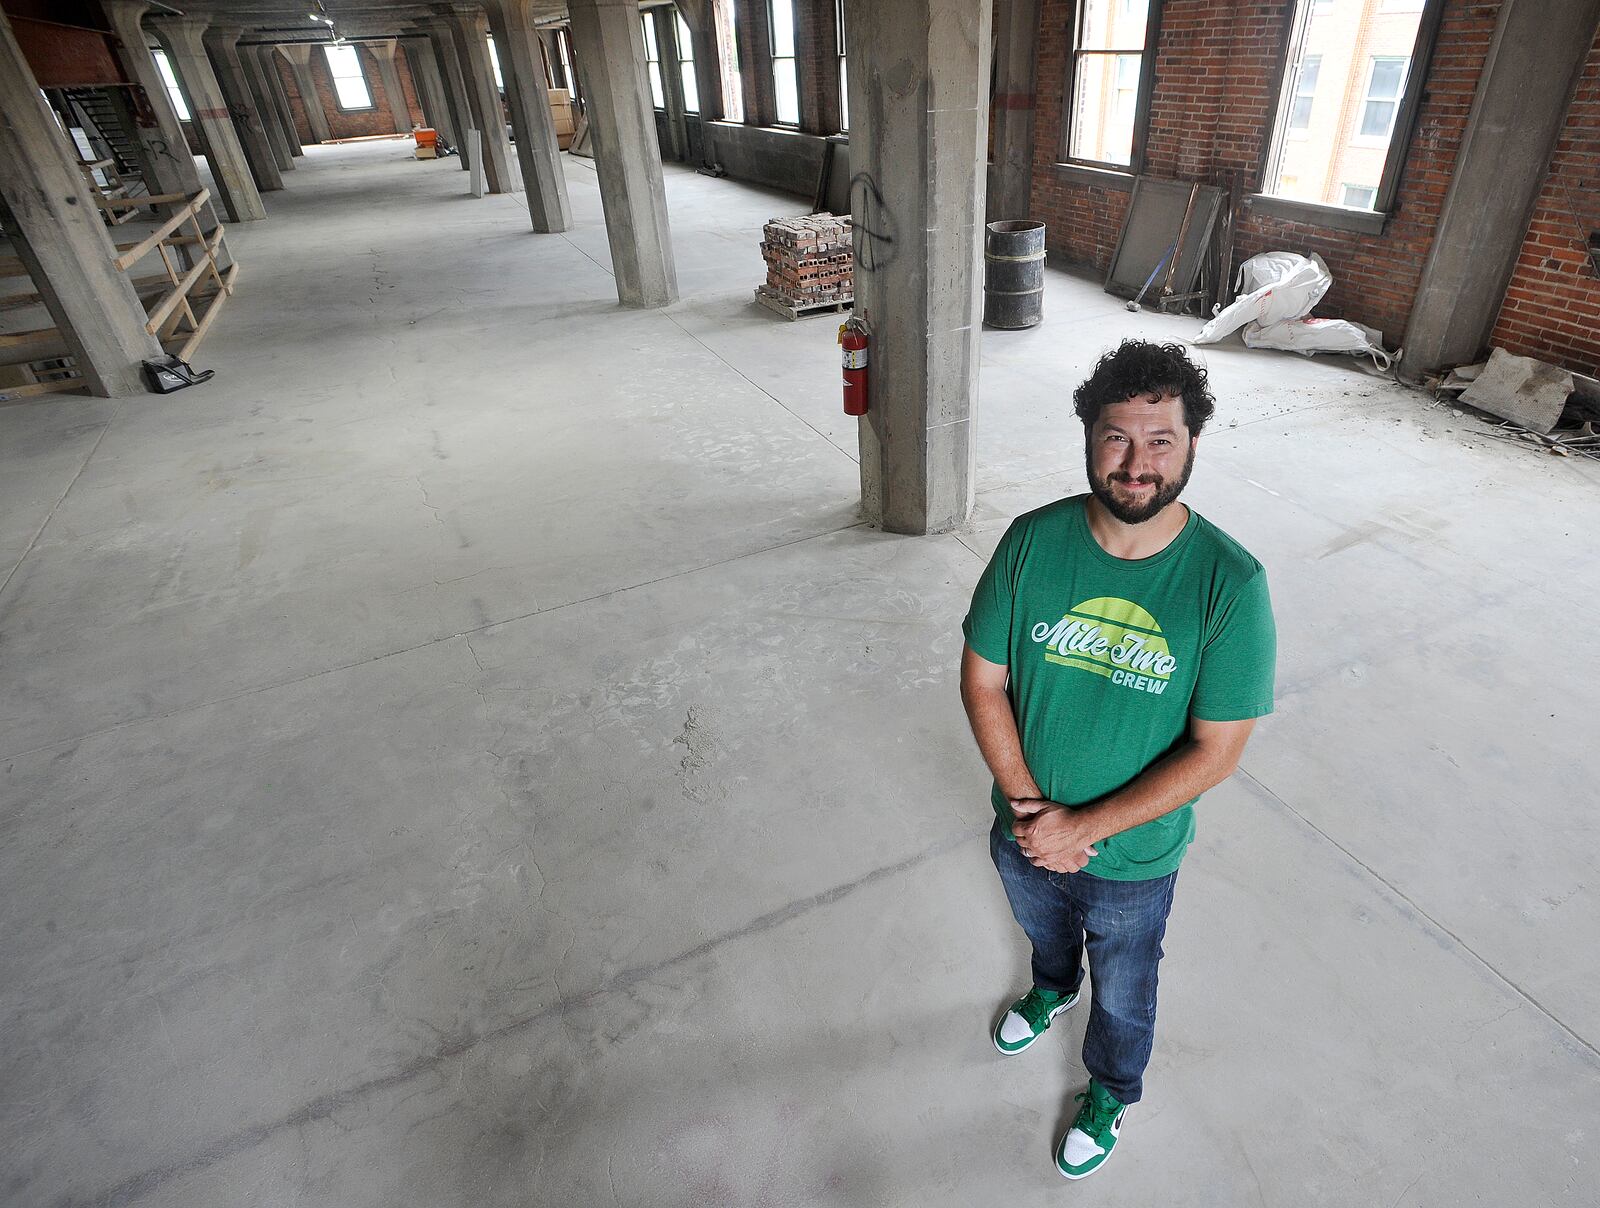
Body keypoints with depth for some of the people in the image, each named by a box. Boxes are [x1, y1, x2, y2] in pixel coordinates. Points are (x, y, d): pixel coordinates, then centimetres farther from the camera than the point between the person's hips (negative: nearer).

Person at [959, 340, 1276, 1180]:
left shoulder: (1229, 583, -25)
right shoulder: (1033, 542, -19)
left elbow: (1215, 751, -21)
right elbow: (982, 678, -11)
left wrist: (1082, 827, -21)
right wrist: (1026, 802, -19)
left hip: (1134, 858, -2)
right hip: (1023, 830, 3)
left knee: (1122, 992, 26)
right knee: (1043, 928, 34)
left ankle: (1111, 1092, 58)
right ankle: (1052, 988, 69)